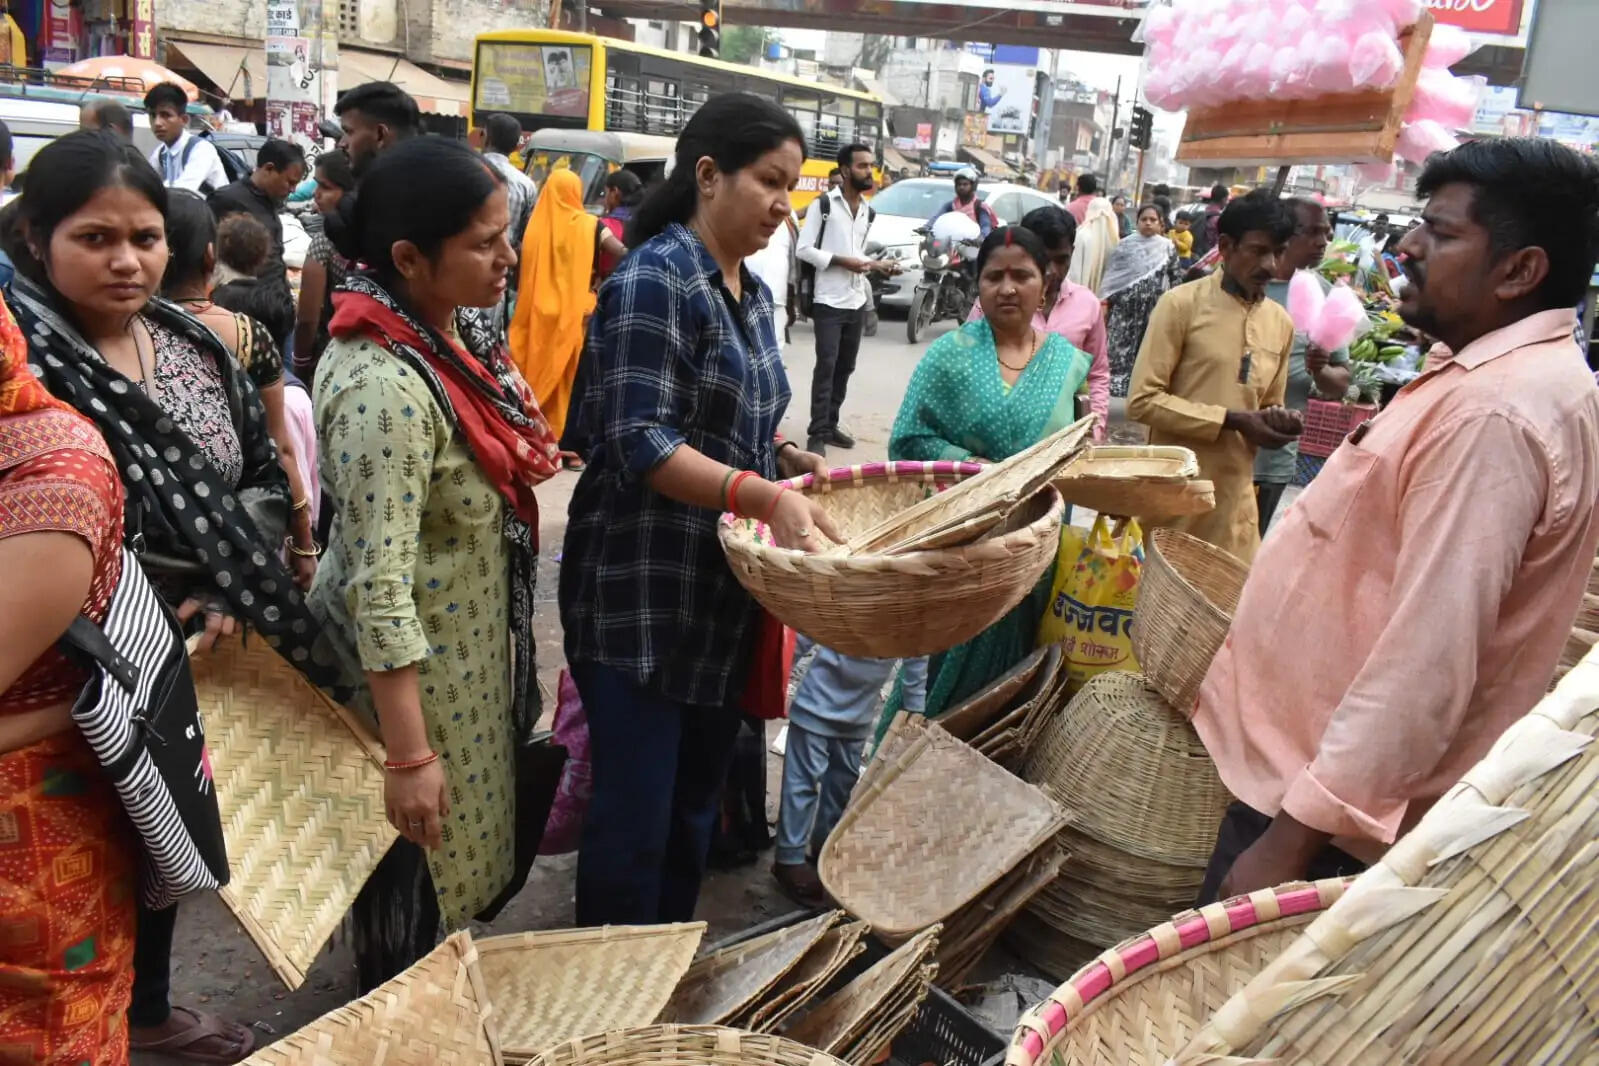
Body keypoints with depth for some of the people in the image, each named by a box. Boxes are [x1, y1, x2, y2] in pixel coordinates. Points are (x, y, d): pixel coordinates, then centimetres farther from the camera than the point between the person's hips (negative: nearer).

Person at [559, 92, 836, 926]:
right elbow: (640, 443, -22)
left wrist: (791, 462, 4)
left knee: (696, 809, 18)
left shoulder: (751, 294, 13)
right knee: (635, 818, 0)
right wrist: (764, 496, -32)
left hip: (724, 597, 9)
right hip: (642, 598, -8)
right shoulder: (655, 278, -14)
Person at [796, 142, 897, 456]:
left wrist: (877, 264, 4)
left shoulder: (868, 213, 14)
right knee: (826, 366, -9)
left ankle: (831, 424, 22)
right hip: (828, 301, -7)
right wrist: (842, 261, -16)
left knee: (845, 366, 11)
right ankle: (817, 433, -6)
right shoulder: (823, 203, -6)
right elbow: (803, 250, -10)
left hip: (857, 301, 7)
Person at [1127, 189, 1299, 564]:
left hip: (1235, 499, 5)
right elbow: (1143, 400, -13)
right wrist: (1232, 421, -16)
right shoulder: (1182, 303, -7)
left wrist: (1280, 423, -2)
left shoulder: (1281, 323, 11)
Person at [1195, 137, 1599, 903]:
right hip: (1307, 760, 10)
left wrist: (1294, 836, -25)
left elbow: (1426, 667, -29)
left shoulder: (1494, 414, -24)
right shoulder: (1498, 377, 10)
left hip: (1329, 794, -10)